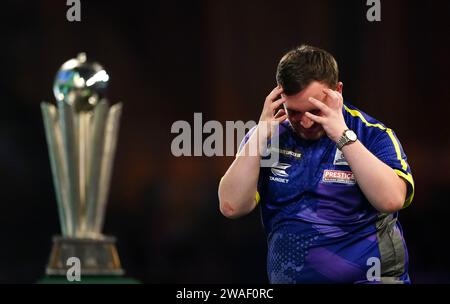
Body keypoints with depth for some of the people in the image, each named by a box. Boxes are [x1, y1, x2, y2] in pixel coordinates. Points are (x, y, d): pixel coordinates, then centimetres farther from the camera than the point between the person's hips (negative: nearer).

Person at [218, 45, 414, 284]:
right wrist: (261, 135, -10)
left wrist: (343, 135, -18)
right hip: (287, 277, 2)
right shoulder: (268, 138, 6)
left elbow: (391, 200, -17)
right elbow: (231, 207, -3)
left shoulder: (373, 135, -1)